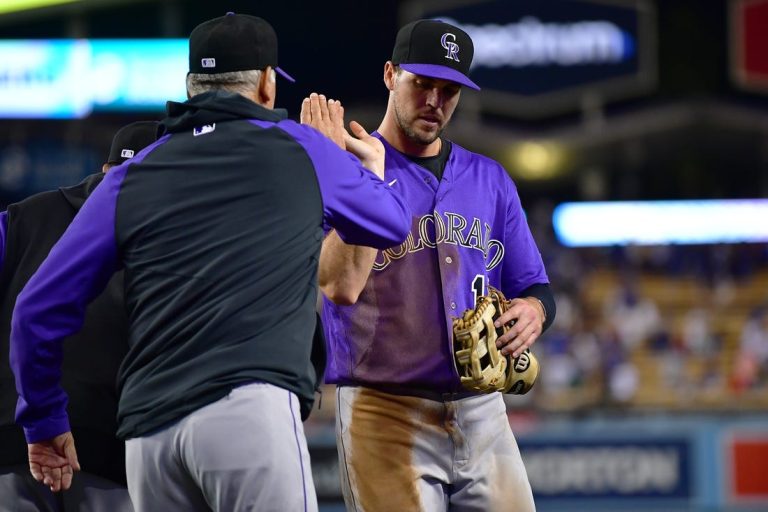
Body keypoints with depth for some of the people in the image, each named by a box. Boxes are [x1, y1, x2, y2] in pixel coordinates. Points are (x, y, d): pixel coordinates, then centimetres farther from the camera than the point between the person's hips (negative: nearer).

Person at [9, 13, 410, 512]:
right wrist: (374, 168, 55)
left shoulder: (132, 176, 18)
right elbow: (392, 223, 32)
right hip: (253, 409, -4)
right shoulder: (300, 148, 14)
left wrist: (44, 421, 28)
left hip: (148, 433, 4)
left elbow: (40, 309, 15)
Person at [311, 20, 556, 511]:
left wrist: (533, 311, -7)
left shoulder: (489, 179, 15)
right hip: (385, 414, -5)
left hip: (483, 414, 5)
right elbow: (342, 287, -15)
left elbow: (536, 286, 17)